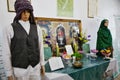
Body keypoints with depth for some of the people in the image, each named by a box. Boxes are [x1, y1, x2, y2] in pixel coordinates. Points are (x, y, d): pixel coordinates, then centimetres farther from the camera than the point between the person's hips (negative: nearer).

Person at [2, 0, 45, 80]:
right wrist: (9, 73, -3)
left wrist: (42, 64, 10)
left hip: (35, 68, 3)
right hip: (19, 69, -2)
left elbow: (40, 47, 7)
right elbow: (7, 52, -5)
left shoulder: (37, 28, 2)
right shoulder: (10, 29, -7)